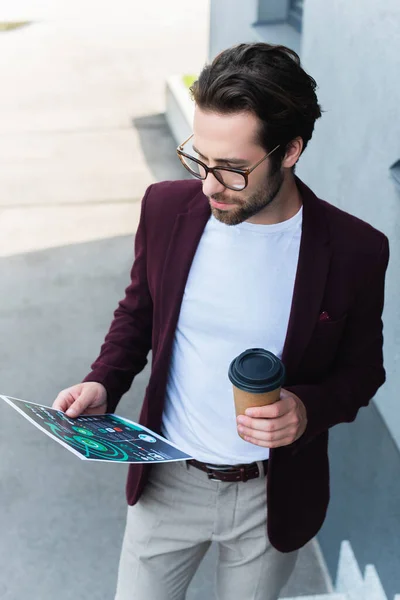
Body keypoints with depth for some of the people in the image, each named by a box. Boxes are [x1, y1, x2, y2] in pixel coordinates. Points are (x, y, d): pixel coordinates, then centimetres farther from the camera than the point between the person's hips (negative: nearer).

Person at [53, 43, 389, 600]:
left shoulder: (355, 250, -19)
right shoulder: (167, 206, -12)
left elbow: (362, 369, -4)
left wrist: (310, 409, -24)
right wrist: (102, 385, -13)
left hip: (271, 498, -1)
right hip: (167, 482, 2)